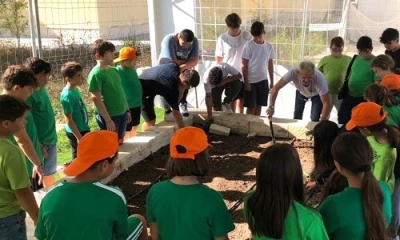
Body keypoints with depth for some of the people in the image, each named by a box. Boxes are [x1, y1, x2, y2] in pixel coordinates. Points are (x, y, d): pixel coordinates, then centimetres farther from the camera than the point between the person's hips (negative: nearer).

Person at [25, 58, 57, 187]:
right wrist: (39, 146, -17)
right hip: (39, 143, -8)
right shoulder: (28, 95, -19)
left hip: (51, 139, 8)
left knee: (49, 173, 18)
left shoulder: (42, 88, 5)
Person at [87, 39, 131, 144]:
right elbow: (96, 98, -18)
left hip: (122, 114, 8)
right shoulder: (96, 74, -16)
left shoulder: (113, 70, 8)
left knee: (119, 144, 18)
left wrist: (127, 110, 17)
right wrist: (108, 120, -19)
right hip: (109, 117, -8)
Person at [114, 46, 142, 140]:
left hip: (136, 104, 8)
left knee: (134, 128, 20)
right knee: (127, 131, 3)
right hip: (127, 106, -8)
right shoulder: (118, 72, -19)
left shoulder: (132, 68, 4)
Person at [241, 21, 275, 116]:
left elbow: (270, 64, 11)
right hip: (251, 81, -4)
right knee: (251, 106, 0)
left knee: (259, 105, 11)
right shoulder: (248, 46, -10)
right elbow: (244, 65, -9)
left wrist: (271, 81, 11)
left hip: (263, 80, 4)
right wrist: (246, 82, -12)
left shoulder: (269, 46, 3)